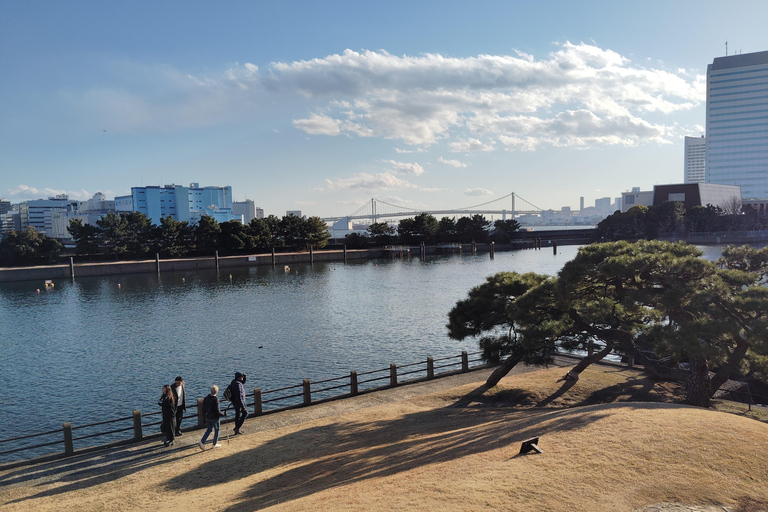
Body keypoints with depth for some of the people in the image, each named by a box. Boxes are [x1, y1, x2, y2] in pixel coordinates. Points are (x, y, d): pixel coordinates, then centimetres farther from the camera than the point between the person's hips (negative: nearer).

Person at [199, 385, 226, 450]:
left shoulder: (205, 398, -1)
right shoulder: (215, 399, -21)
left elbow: (203, 410, 6)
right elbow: (217, 411, -21)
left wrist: (204, 418, 17)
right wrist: (224, 414, -6)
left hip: (207, 417, 6)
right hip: (214, 418, -6)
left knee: (209, 429, 22)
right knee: (216, 430, 14)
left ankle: (202, 442, 9)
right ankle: (215, 444, 24)